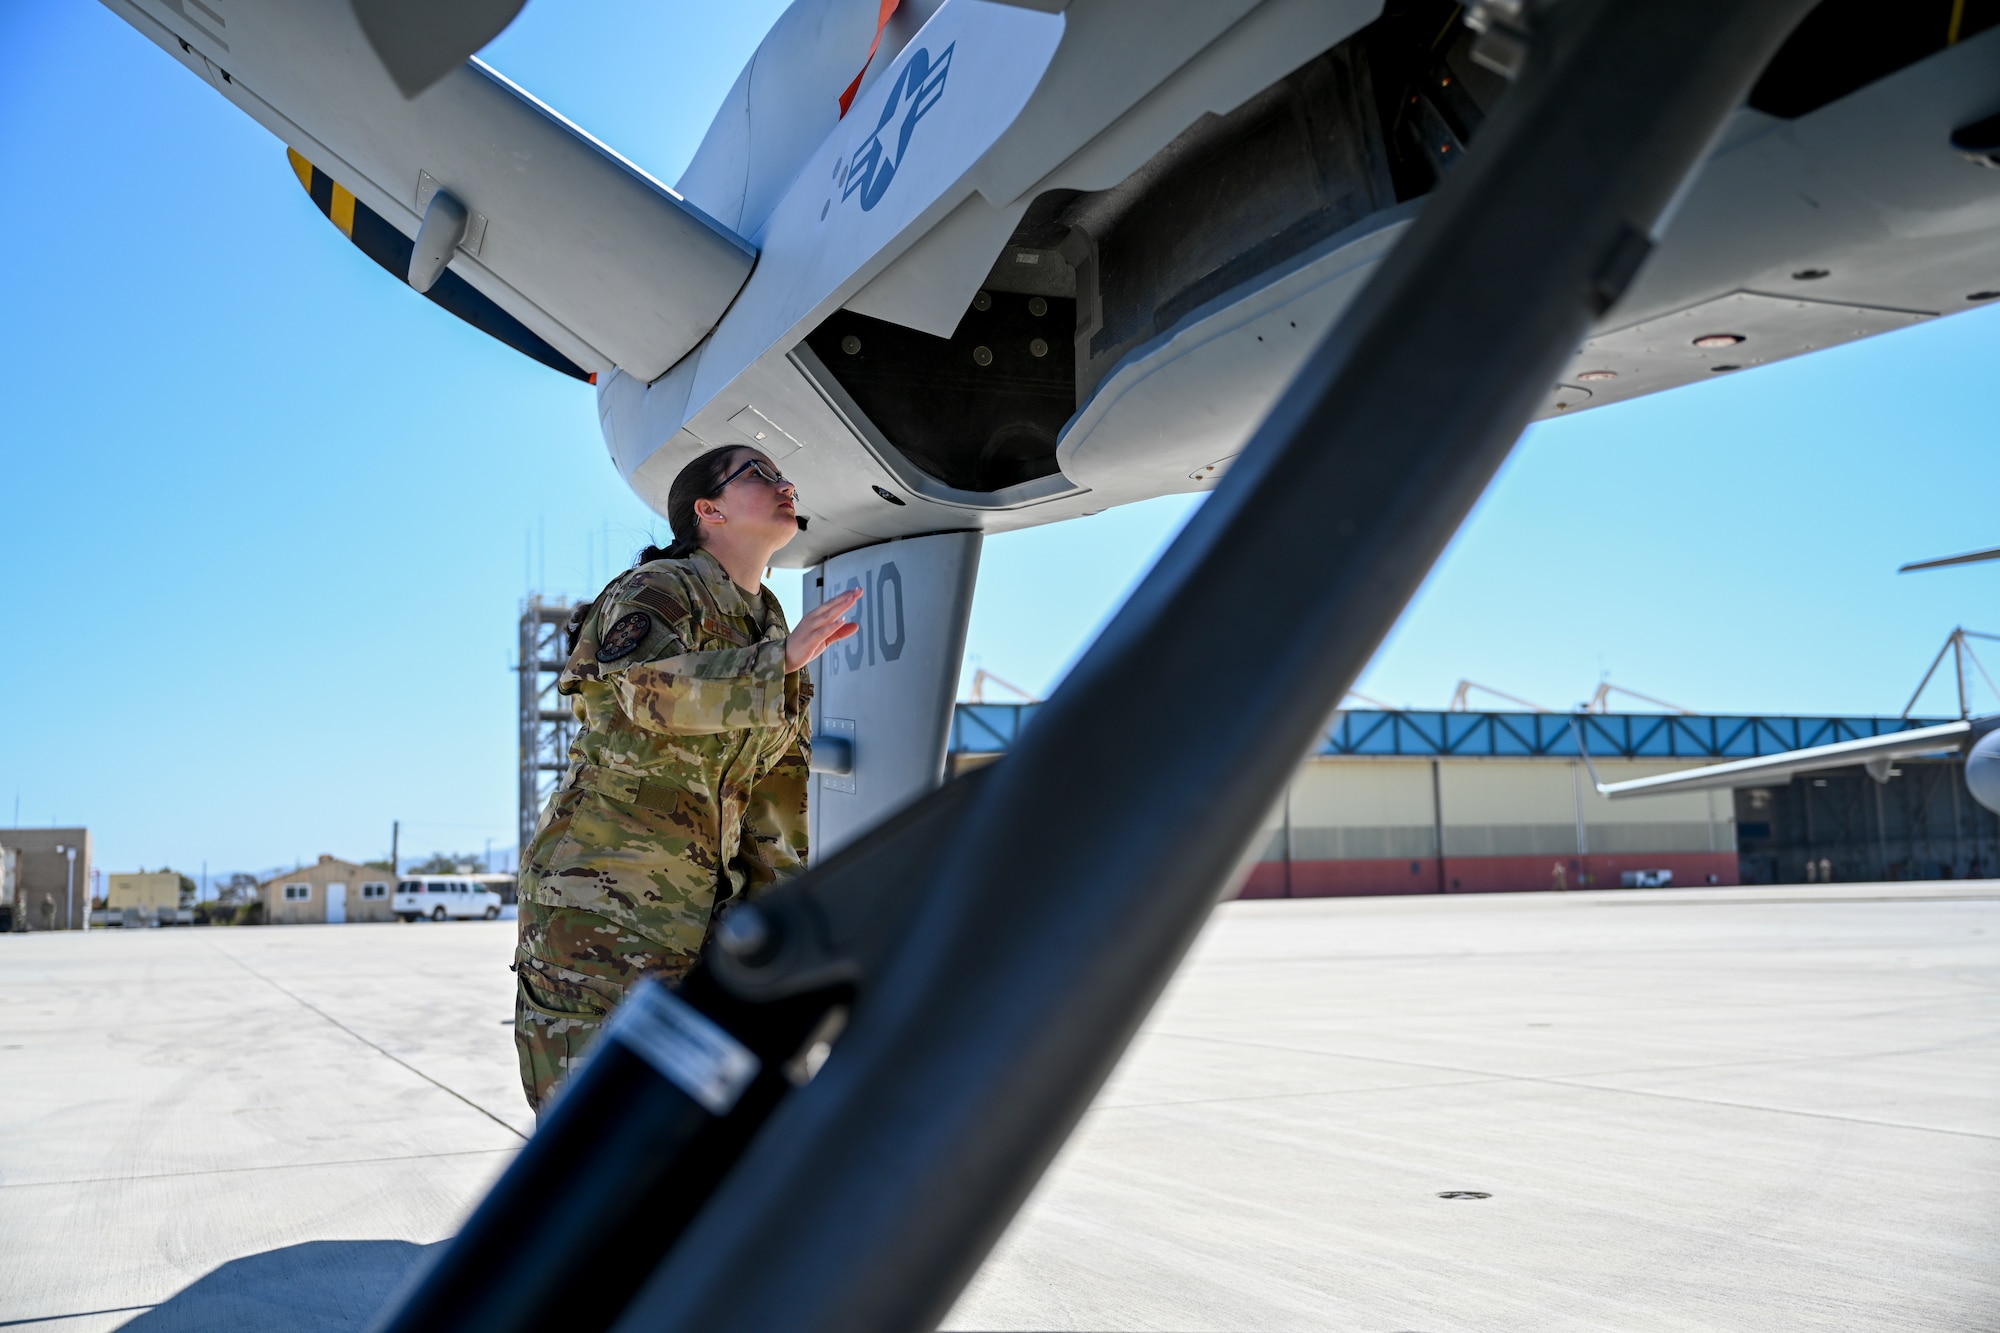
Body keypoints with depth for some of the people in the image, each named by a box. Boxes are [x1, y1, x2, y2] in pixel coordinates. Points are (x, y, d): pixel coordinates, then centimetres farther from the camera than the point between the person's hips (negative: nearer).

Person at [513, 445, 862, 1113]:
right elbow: (651, 687, -29)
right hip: (599, 891, -7)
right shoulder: (657, 589, -5)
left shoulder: (768, 627, 17)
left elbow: (778, 786, 20)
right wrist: (782, 660, -30)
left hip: (694, 902, 8)